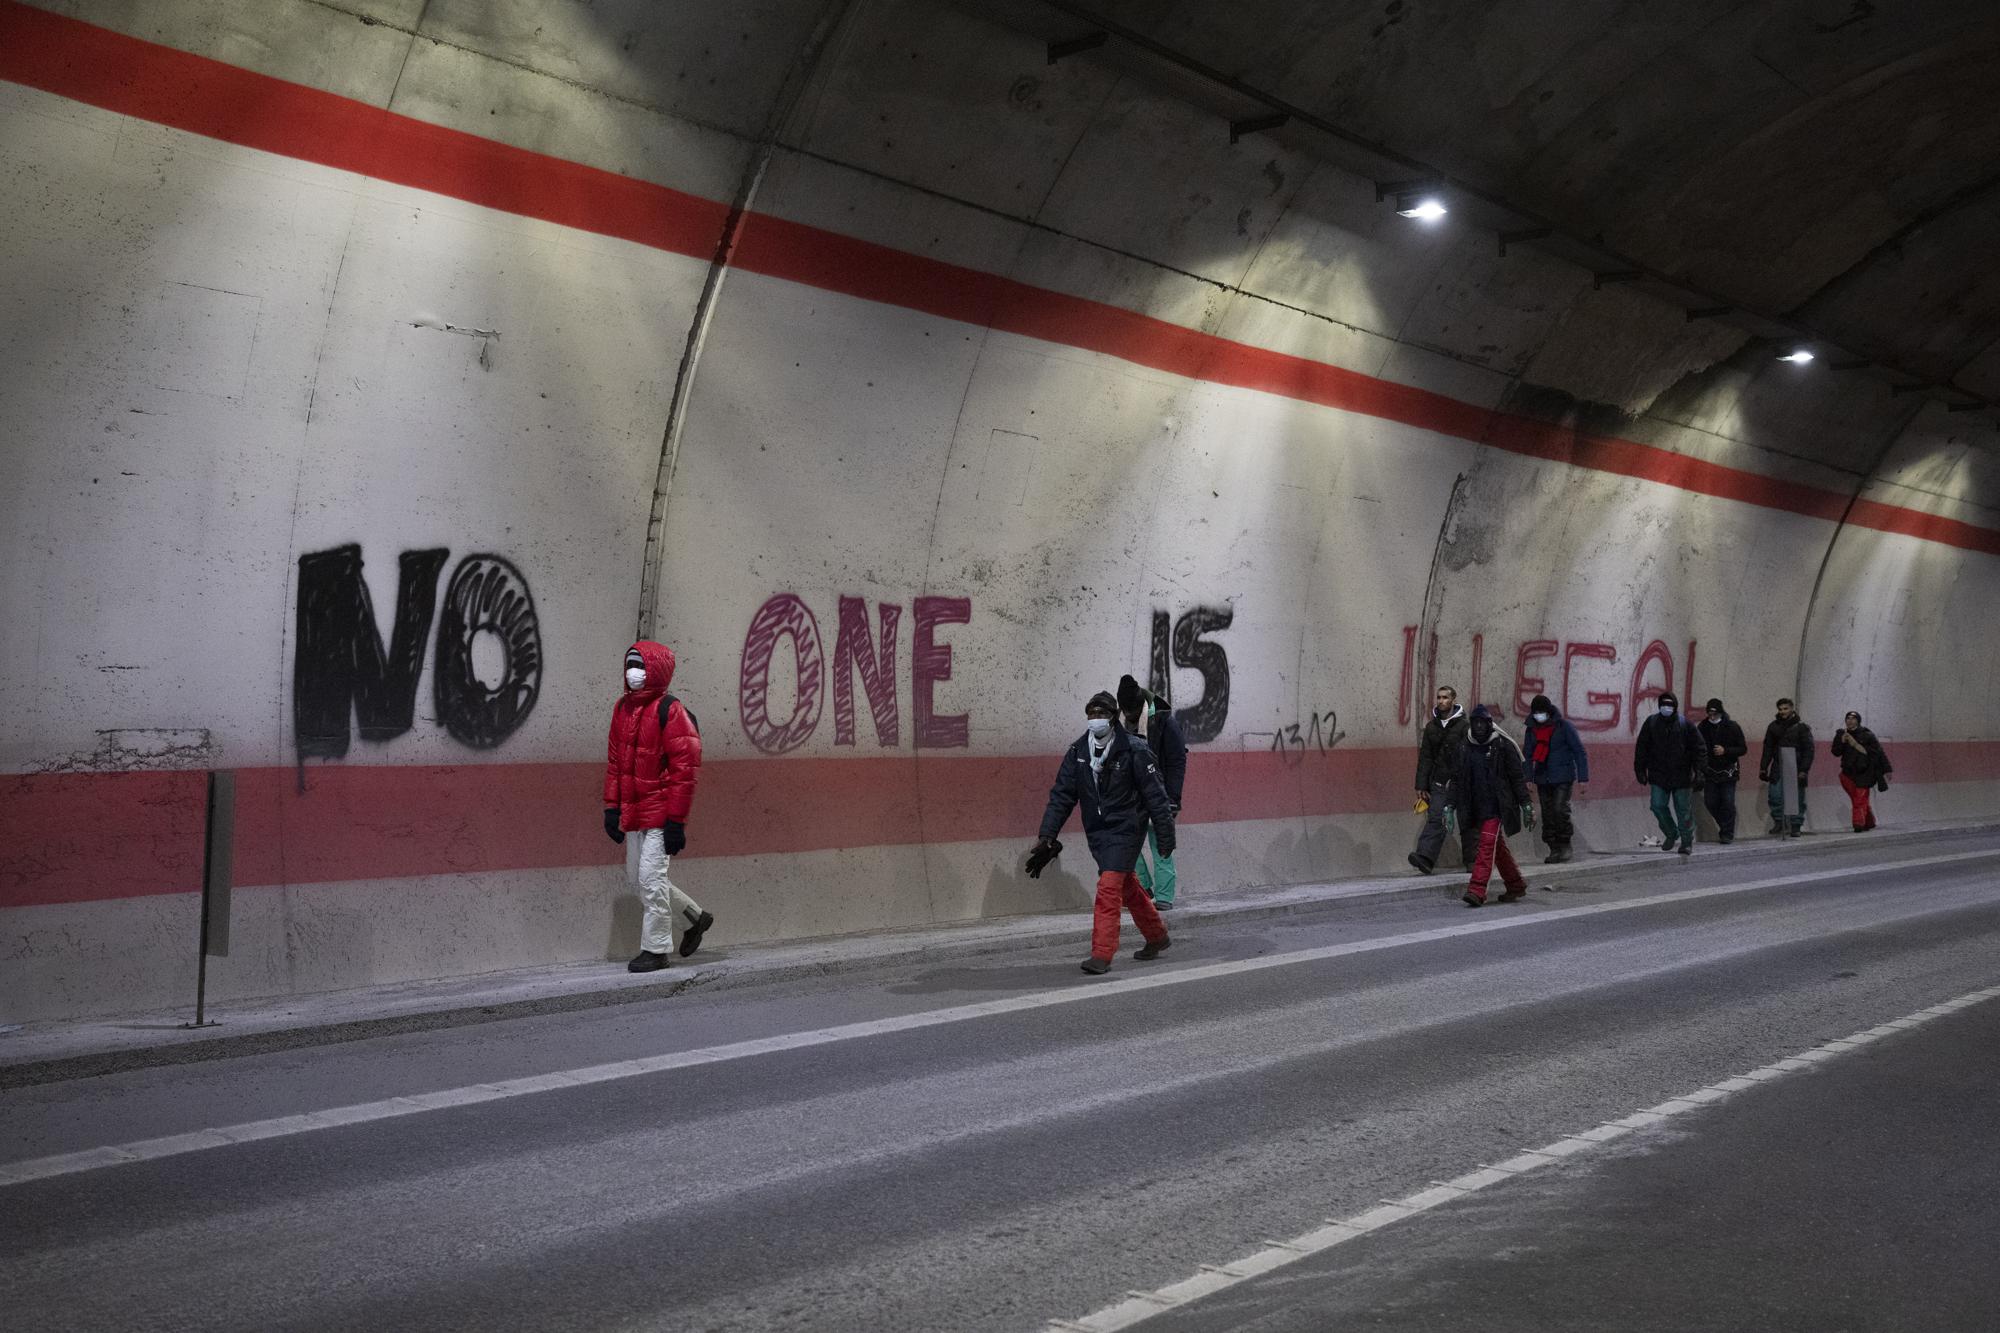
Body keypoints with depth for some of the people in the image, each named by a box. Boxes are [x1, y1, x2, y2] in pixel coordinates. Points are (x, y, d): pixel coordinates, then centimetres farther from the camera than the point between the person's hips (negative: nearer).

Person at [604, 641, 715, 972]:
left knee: (651, 878, -6)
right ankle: (695, 917, 30)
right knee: (637, 877, 13)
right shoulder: (622, 708, 10)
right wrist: (612, 807, 12)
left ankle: (655, 949, 6)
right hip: (633, 814, 8)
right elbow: (614, 761, 17)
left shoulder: (670, 711, -13)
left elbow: (685, 769, -15)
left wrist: (676, 821, -18)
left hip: (660, 814, -8)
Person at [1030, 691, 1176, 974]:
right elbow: (1061, 795, 2)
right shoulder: (1078, 752, 3)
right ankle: (1157, 937, 37)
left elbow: (1155, 795, -8)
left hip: (1125, 829, -6)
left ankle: (1101, 955, -14)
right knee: (1128, 887, 18)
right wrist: (1046, 836, -5)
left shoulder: (1134, 750, -12)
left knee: (1108, 889, -16)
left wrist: (1165, 835, -6)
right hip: (1096, 831, 6)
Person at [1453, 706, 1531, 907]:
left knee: (1487, 845, -14)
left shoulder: (1503, 746, -4)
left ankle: (1477, 890, -20)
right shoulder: (1464, 749, 8)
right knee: (1499, 847, 15)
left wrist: (1525, 804, -3)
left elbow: (1517, 777, -1)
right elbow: (1457, 779, 13)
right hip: (1475, 807, 5)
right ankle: (1516, 885, 29)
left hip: (1496, 806, -5)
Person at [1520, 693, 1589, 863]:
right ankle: (1554, 849, 9)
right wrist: (1527, 778, 5)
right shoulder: (1531, 729, 10)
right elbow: (1526, 755, 15)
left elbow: (1579, 751, -3)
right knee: (1547, 814, 3)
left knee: (1560, 810, -16)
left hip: (1563, 778, -5)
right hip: (1542, 780, 5)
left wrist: (1583, 777, -8)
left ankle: (1564, 844, 0)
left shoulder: (1564, 726, -4)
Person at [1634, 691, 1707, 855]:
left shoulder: (1686, 724, -4)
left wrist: (1700, 771, -11)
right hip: (1659, 775, 2)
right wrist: (1640, 769, 3)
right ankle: (1671, 835, 20)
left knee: (1684, 810, 3)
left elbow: (1698, 749, -4)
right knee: (1658, 806, -2)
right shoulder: (1651, 723, 1)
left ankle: (1687, 843, 15)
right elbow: (1641, 748, 6)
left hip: (1682, 776, -2)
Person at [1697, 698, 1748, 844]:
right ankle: (1726, 826, 24)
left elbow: (1743, 749, -2)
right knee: (1710, 803, 2)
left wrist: (1725, 751, -17)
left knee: (1728, 803, -6)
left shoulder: (1732, 727, -5)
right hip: (1710, 771, 3)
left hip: (1728, 771, -3)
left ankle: (1727, 833, 3)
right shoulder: (1702, 727, 2)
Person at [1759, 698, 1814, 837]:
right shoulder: (1774, 727, 10)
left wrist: (1804, 770, -12)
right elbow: (1768, 748, 14)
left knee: (1797, 798, 1)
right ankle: (1778, 822, 9)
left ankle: (1796, 826, 10)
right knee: (1775, 796, -7)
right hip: (1778, 769, 3)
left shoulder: (1802, 727, -1)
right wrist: (1763, 767, 7)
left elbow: (1808, 750, -4)